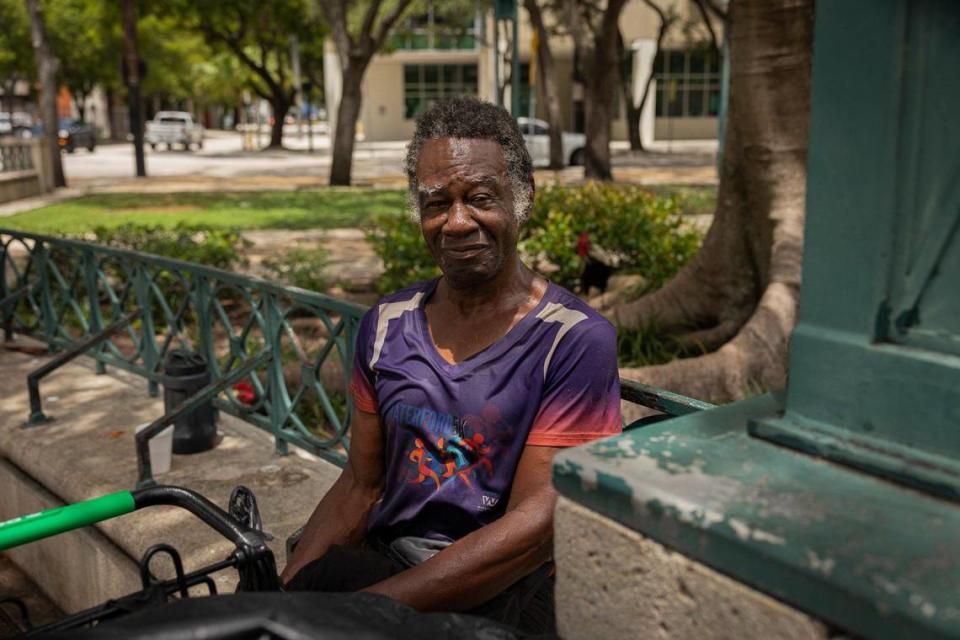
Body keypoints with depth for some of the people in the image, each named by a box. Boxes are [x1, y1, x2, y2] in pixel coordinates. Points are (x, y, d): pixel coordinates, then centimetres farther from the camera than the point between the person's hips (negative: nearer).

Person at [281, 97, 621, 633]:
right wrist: (282, 593, -5)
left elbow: (538, 522, -15)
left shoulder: (575, 340, -9)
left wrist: (369, 607, -21)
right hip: (383, 563, 4)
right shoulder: (387, 326, 7)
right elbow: (361, 486, 11)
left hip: (503, 592, -4)